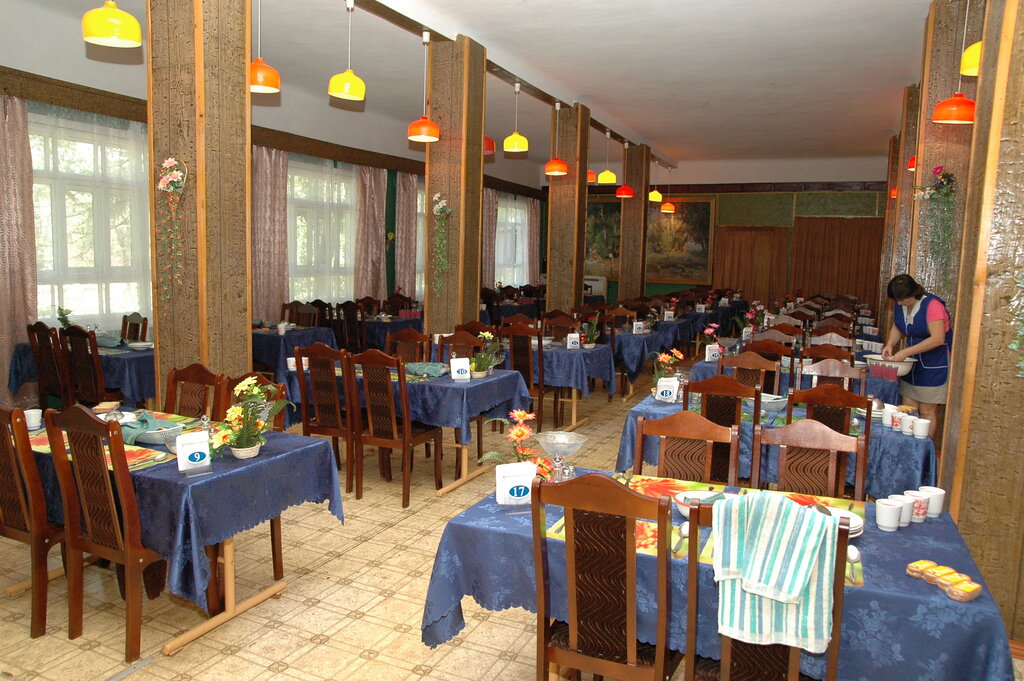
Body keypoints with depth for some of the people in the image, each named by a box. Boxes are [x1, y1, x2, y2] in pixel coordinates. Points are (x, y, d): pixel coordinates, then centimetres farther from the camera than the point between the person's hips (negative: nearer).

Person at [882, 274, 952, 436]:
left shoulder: (932, 305, -20)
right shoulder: (899, 305, 1)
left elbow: (938, 339, -26)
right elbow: (897, 327, 16)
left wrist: (906, 352, -27)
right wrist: (890, 344, -4)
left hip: (934, 366, -7)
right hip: (913, 364, 7)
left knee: (927, 412, -2)